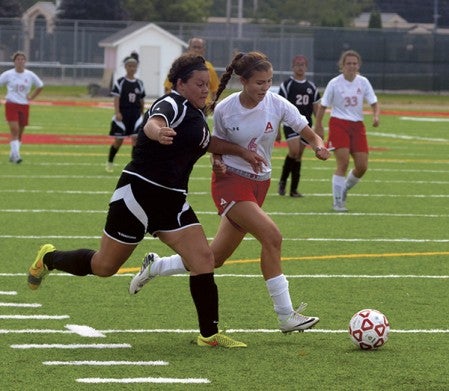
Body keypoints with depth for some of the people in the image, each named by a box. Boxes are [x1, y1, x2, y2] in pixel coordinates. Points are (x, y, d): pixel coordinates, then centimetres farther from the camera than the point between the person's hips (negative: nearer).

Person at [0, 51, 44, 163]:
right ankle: (16, 155, -20)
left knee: (20, 133, 8)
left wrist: (31, 97, 6)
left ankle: (13, 155, 23)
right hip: (11, 105, -3)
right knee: (14, 130, -16)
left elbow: (40, 86, 17)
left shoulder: (30, 75, 3)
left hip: (24, 106, 3)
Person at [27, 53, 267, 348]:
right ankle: (48, 259, 33)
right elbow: (152, 124, -39)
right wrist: (158, 132, -62)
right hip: (140, 192, -8)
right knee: (104, 266, 5)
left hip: (173, 201, 8)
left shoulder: (196, 113, 13)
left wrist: (241, 151, 29)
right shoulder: (173, 105, -15)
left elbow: (207, 142, 36)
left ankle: (210, 334, -1)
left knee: (203, 260, -8)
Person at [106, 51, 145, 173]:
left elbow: (142, 101, 14)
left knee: (136, 138, -10)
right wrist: (117, 113, -18)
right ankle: (109, 162, 25)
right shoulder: (120, 82, -4)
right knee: (118, 141, 5)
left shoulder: (139, 83, 7)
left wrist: (141, 114, 13)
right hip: (122, 115, -3)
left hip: (136, 115, 3)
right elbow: (116, 98, -9)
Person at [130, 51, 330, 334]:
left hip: (259, 183, 4)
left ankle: (155, 267, 32)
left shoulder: (277, 104, -7)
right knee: (272, 236, -23)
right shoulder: (224, 110, -10)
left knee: (216, 256, 8)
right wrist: (218, 162, -15)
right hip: (231, 181, -4)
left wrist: (319, 147, -29)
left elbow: (310, 135, -7)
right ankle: (286, 316, -17)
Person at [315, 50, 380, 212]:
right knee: (343, 163, -15)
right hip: (339, 124, -4)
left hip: (357, 125, 4)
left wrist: (376, 116, -14)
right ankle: (338, 201, -5)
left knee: (362, 167, 0)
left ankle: (344, 189, 28)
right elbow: (323, 105, 0)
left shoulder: (363, 82, 3)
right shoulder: (335, 83, -6)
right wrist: (318, 126, -2)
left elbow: (373, 102, 5)